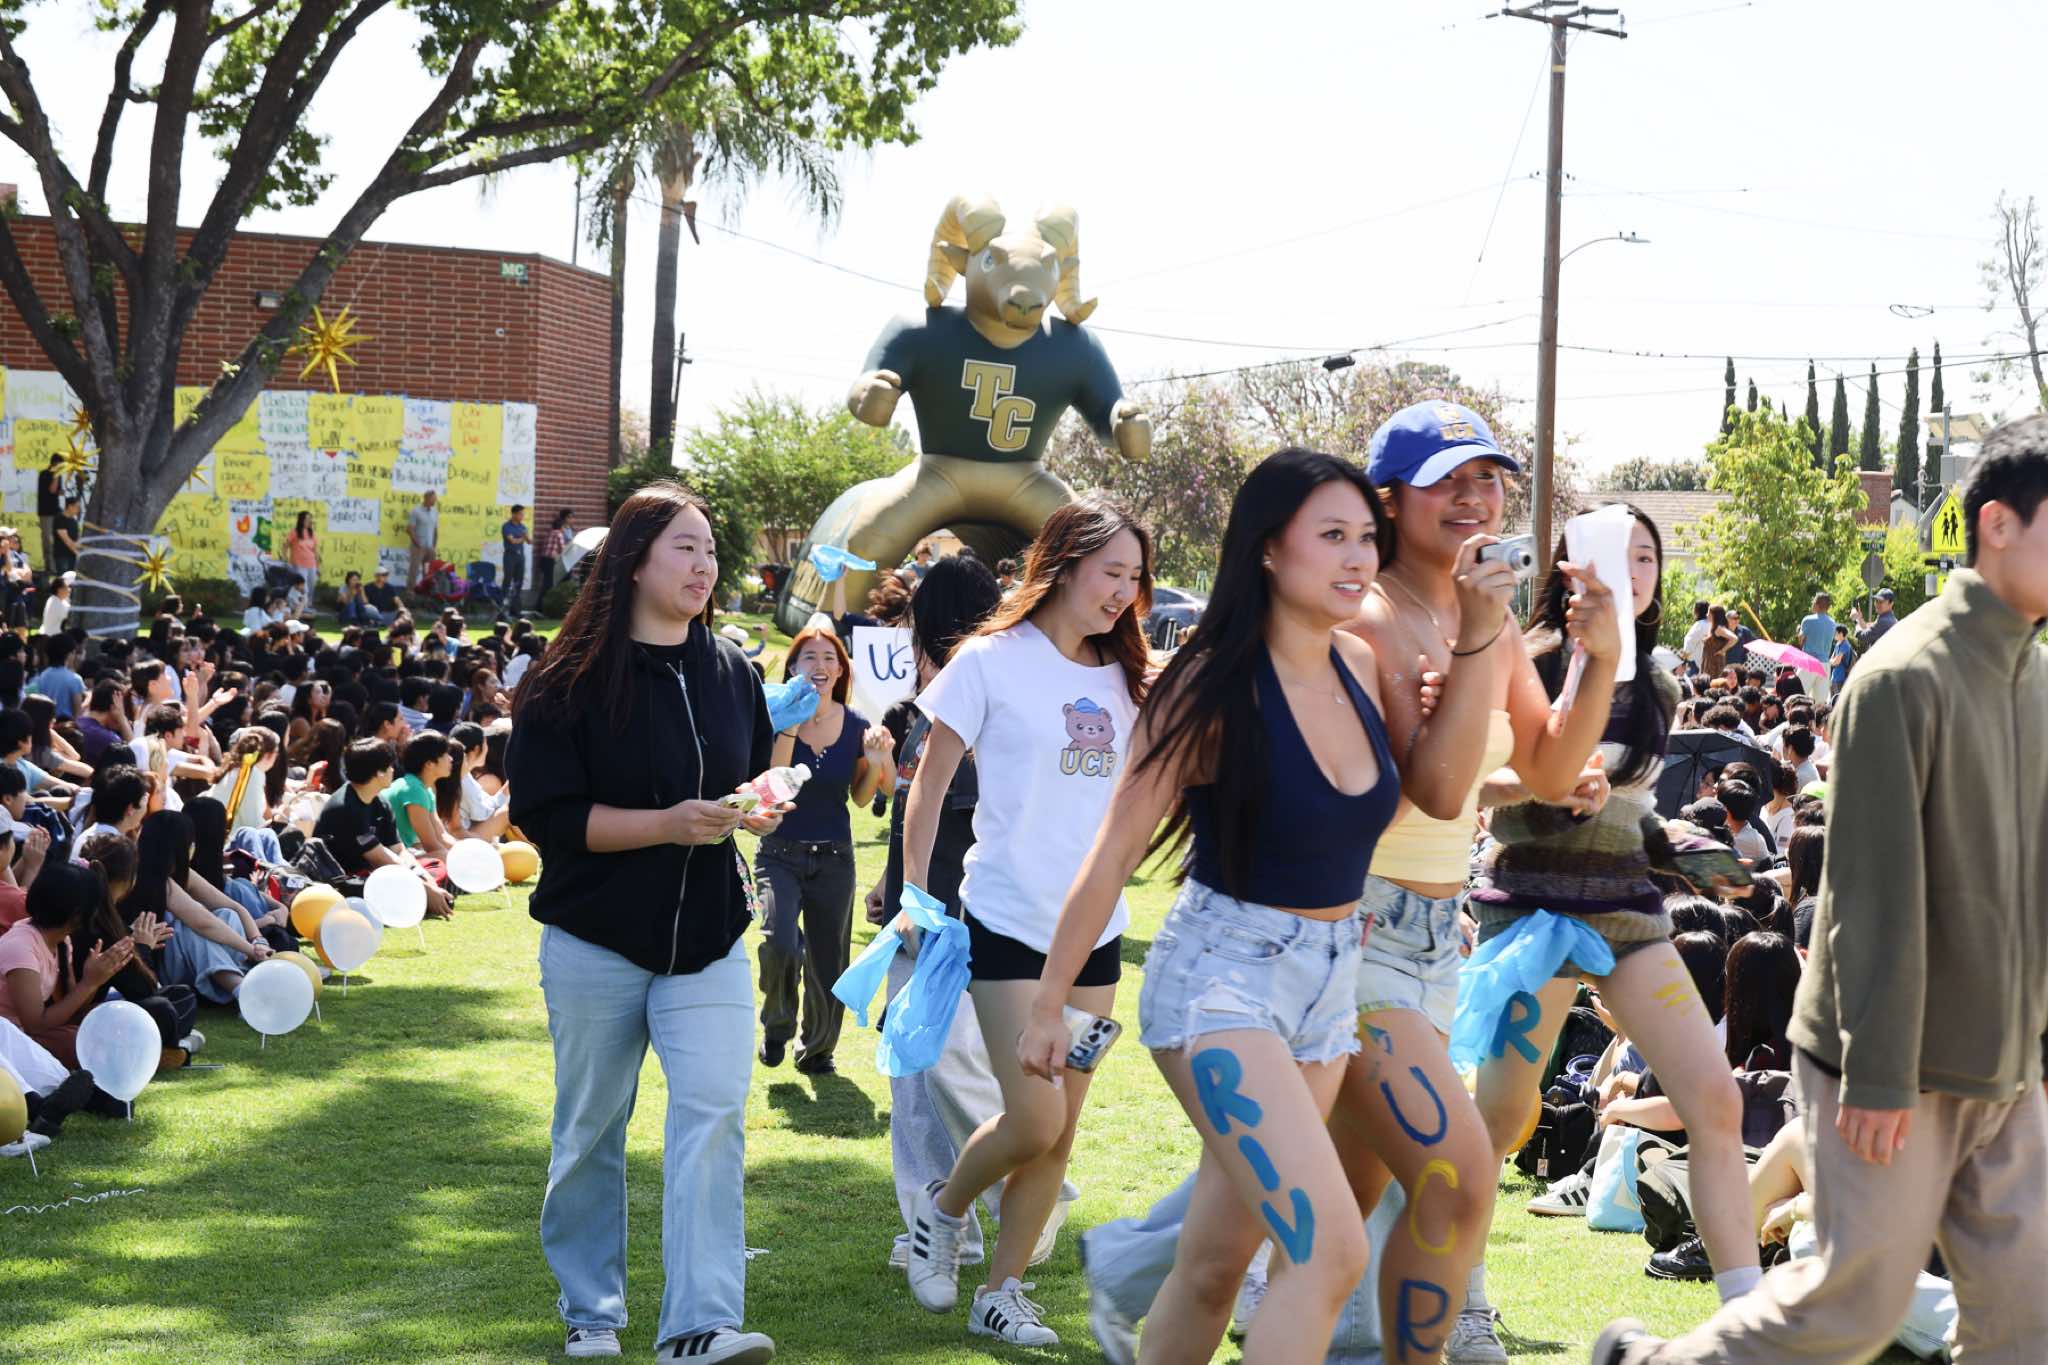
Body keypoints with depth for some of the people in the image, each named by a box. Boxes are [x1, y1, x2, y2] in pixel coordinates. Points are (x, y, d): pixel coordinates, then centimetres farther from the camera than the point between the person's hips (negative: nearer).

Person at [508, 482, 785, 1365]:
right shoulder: (571, 680, -8)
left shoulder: (733, 673, 7)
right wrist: (669, 825, -21)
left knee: (713, 1115, -12)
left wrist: (756, 810, -4)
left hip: (708, 942, 3)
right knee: (591, 1131, 9)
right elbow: (544, 812, -13)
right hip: (596, 943, -3)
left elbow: (758, 777, 20)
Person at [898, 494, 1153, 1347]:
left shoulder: (1121, 677, 10)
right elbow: (931, 783, -1)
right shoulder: (993, 661, -5)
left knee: (1059, 1133, 6)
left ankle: (1002, 1293, 18)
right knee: (1033, 1122, -12)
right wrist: (913, 895, -4)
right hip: (1010, 922, -5)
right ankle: (942, 1207, 17)